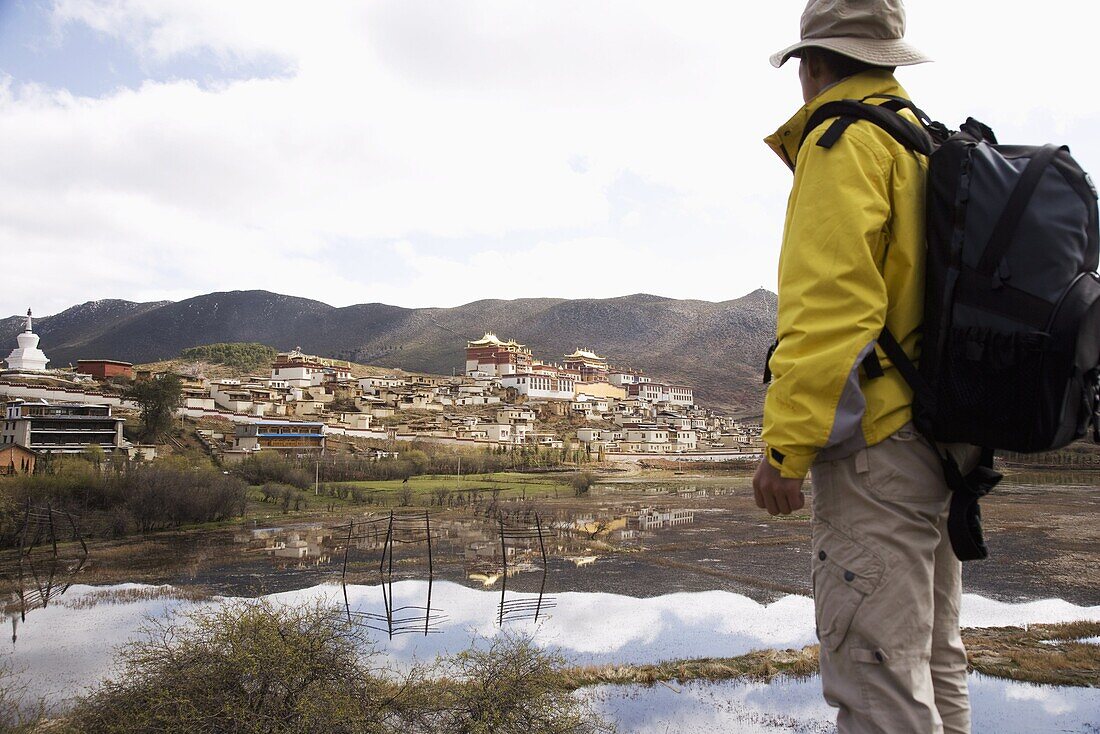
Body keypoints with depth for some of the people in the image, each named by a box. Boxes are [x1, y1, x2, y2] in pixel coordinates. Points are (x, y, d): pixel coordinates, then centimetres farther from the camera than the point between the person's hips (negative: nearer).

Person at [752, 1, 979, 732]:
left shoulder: (846, 140, -9)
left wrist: (785, 444, -19)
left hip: (878, 444, -10)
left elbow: (830, 303, -20)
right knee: (932, 664, 18)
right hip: (941, 439, 10)